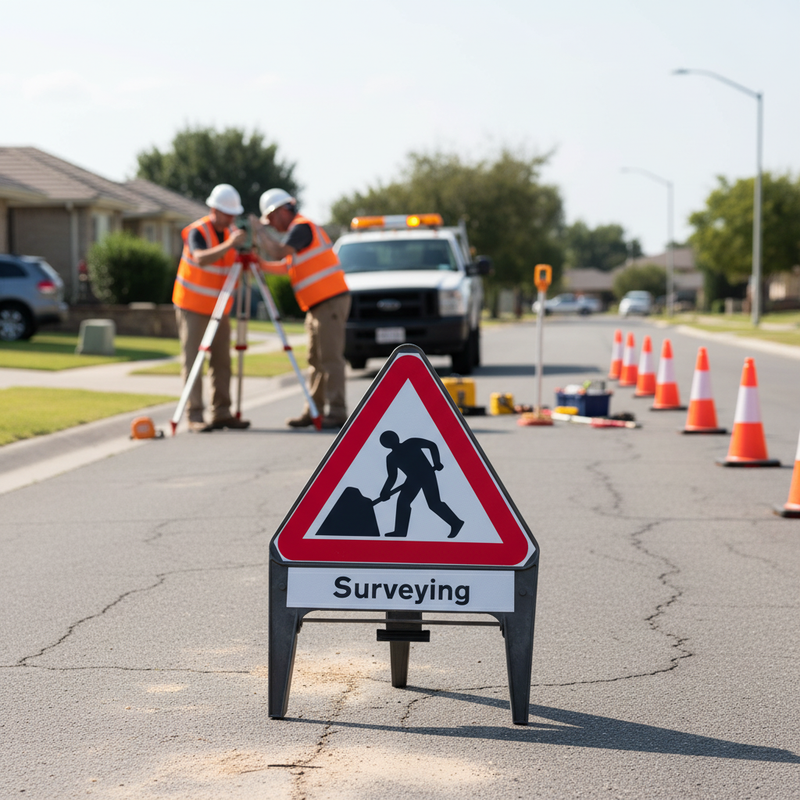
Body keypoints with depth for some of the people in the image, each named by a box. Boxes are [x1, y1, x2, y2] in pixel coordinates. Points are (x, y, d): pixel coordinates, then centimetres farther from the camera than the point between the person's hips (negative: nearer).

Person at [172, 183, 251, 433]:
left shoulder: (232, 233, 3)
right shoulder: (197, 232, -16)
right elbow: (201, 258, -36)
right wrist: (229, 245, -48)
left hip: (218, 307, 6)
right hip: (192, 306, -6)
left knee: (222, 361, 4)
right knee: (193, 361, -7)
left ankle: (222, 413, 7)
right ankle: (195, 416, -9)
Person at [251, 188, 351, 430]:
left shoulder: (302, 227, -10)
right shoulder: (299, 229, 21)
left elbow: (279, 253, -21)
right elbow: (286, 267, 25)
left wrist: (259, 231, -8)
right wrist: (261, 265, 13)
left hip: (331, 301, -10)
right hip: (317, 305, 10)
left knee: (330, 358, -11)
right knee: (316, 360, 10)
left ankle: (336, 413, -12)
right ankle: (314, 412, 12)